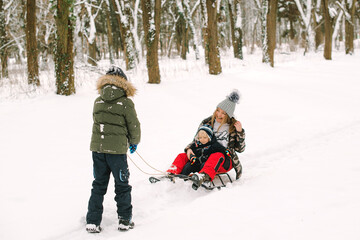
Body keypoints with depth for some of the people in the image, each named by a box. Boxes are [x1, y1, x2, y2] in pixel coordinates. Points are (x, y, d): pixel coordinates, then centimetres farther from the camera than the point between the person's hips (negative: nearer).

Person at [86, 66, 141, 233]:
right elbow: (134, 126, -2)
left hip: (97, 146, 4)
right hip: (117, 149, -4)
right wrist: (134, 142, 17)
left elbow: (96, 121, 14)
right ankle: (124, 221, 15)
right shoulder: (126, 103, -7)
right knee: (122, 185, 10)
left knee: (98, 185, 13)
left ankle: (92, 221, 11)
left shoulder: (98, 102, 5)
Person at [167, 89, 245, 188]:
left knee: (216, 156, -39)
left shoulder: (233, 127, 4)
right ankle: (171, 174, -40)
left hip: (225, 162, -4)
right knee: (182, 156, -14)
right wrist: (189, 149, -4)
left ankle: (204, 176, -66)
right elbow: (196, 140, 17)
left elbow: (240, 149, 5)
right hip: (204, 157, 4)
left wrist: (240, 132, -9)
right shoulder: (207, 123, 11)